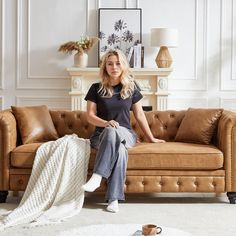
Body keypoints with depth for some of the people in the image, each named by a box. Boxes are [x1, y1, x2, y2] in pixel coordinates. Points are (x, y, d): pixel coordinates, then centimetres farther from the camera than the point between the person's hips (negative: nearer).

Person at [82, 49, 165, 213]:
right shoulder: (96, 88, 4)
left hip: (126, 134, 1)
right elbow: (90, 116, 0)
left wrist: (151, 138, 15)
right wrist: (106, 123, -20)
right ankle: (114, 198, -40)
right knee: (120, 149, -38)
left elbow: (139, 115, 13)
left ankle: (97, 177, -42)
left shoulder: (131, 88, 8)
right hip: (101, 135, 0)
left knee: (113, 132, -38)